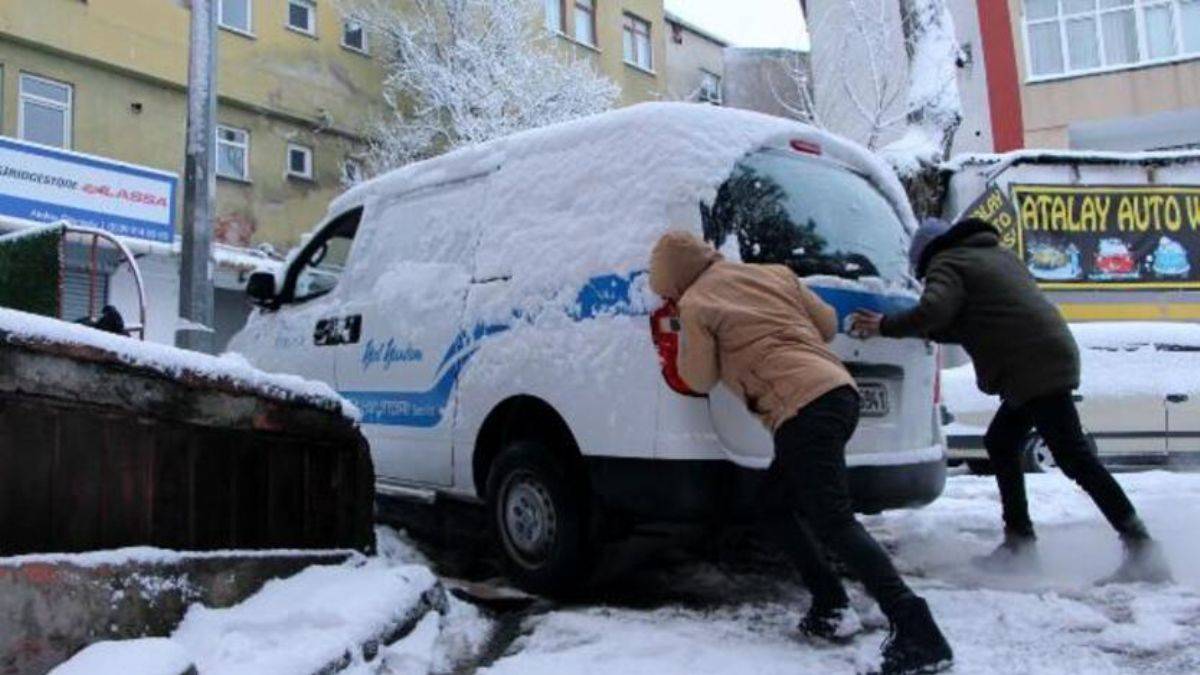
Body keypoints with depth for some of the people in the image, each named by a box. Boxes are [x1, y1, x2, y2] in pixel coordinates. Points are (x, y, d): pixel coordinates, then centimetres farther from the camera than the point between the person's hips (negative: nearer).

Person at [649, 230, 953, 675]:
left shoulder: (696, 305, 4)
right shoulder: (772, 273, 22)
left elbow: (701, 380, 10)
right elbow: (827, 324, 23)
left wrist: (686, 342, 27)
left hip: (804, 409, -9)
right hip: (838, 390, 9)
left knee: (834, 525, -11)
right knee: (781, 503, 21)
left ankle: (919, 635, -18)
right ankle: (832, 607, 19)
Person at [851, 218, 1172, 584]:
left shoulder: (947, 264, -1)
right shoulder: (996, 253, 26)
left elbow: (932, 310, -21)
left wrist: (885, 326, -8)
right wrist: (929, 330, 19)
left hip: (1035, 367, -10)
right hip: (1054, 356, 10)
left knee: (1075, 457, -9)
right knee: (1000, 443, 17)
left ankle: (1142, 550, -9)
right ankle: (1019, 544, 20)